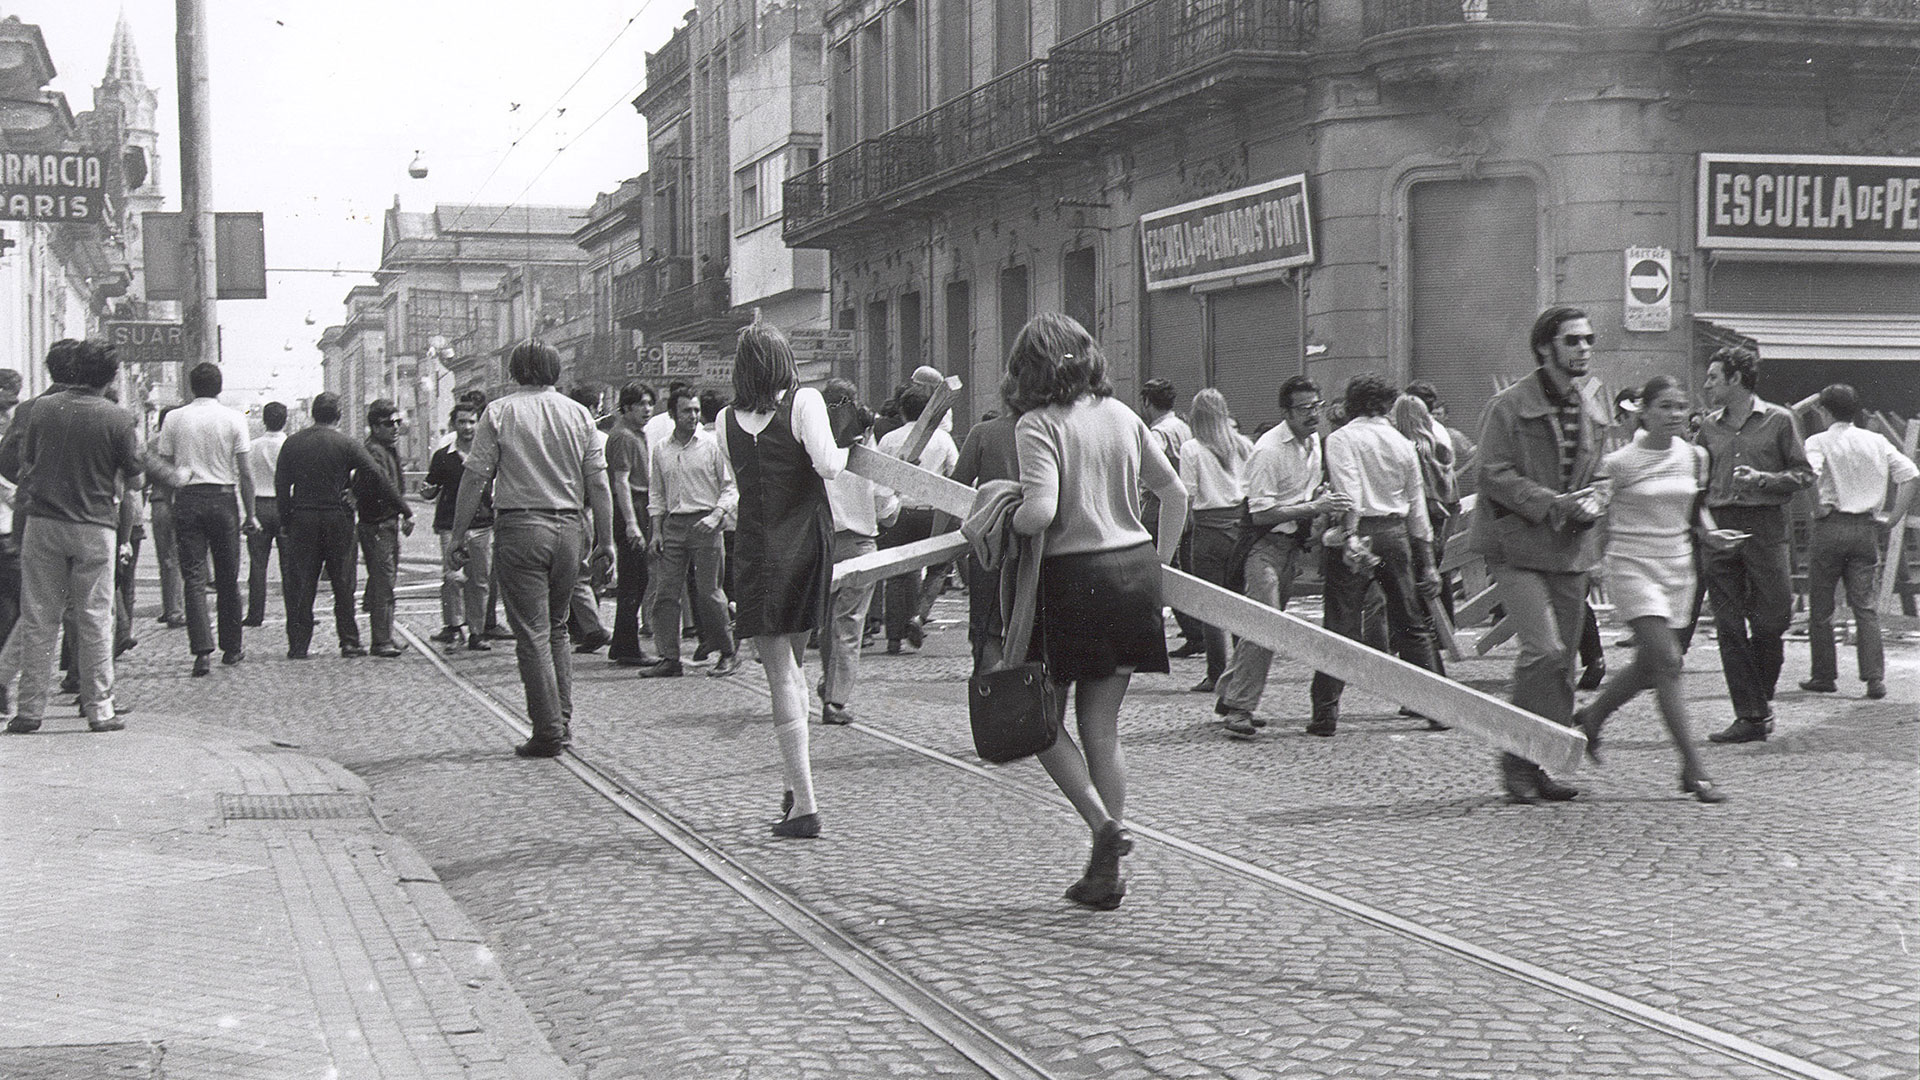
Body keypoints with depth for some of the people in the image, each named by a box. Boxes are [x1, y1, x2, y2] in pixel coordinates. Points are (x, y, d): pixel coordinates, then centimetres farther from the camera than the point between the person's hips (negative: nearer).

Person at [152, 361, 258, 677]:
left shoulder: (174, 419, 4)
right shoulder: (233, 419, 0)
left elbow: (163, 463, 3)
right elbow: (245, 473, -1)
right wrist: (250, 514, 4)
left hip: (187, 499, 1)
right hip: (222, 497, -1)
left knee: (194, 578, -1)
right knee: (227, 577, 10)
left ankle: (202, 650, -14)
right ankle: (231, 648, 18)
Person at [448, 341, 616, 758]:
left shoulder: (499, 412, -1)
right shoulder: (579, 414, 7)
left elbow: (476, 477, -5)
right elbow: (598, 483, 5)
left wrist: (460, 532, 2)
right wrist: (605, 541, 9)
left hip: (520, 528, -3)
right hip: (568, 528, 4)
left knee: (532, 633, -1)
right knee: (556, 629, 18)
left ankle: (548, 732, -2)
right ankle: (561, 719, 15)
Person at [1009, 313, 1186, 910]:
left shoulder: (1038, 424, -11)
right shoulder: (1121, 416, 8)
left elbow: (1042, 510, -23)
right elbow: (1175, 492, 12)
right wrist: (1161, 558, 21)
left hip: (1072, 576, -6)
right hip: (1133, 571, 6)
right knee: (1102, 728, 11)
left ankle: (1104, 823, -7)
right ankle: (1105, 872, 12)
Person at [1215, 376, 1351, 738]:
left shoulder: (1315, 441, 9)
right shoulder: (1269, 450, -17)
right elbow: (1260, 513, -21)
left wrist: (1323, 495, 3)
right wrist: (1314, 507, -24)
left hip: (1294, 542, 8)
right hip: (1267, 543, -8)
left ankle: (1230, 697, 20)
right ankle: (1238, 708, -14)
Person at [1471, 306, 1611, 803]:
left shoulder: (1594, 412, 15)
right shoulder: (1509, 406, -6)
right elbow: (1495, 474, -12)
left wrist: (1592, 502, -2)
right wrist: (1554, 504, -21)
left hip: (1572, 549, 7)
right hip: (1518, 546, -7)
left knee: (1563, 660, 7)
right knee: (1544, 650, -18)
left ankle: (1532, 763, 15)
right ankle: (1520, 758, -5)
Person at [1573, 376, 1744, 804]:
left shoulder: (1694, 457, 6)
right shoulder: (1620, 463, -9)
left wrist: (1709, 533, 3)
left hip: (1677, 567, 6)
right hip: (1633, 564, -6)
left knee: (1648, 666, 13)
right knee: (1667, 661, -15)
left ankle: (1590, 717, 40)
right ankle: (1692, 770, -14)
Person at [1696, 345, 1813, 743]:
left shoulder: (1779, 420, 2)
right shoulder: (1709, 426, 13)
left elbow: (1804, 474, 2)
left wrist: (1762, 480, -12)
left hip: (1765, 526, -3)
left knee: (1771, 619, -4)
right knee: (1729, 627, -1)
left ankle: (1762, 698, 21)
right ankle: (1749, 715, 3)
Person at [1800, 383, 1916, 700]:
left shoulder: (1818, 442, -4)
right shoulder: (1877, 442, 8)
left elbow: (1810, 473, -25)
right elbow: (1910, 475, 3)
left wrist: (1819, 505, -12)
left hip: (1830, 527, -3)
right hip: (1866, 528, 3)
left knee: (1820, 607, 8)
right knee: (1865, 605, 5)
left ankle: (1825, 676, 13)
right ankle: (1875, 678, -5)